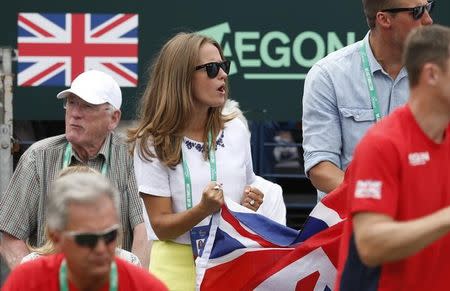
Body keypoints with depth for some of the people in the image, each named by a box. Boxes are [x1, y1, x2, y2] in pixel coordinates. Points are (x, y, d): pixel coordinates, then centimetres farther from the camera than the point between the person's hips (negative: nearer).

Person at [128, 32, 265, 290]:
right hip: (180, 267, -3)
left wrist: (251, 204, -3)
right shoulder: (154, 143, -8)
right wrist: (203, 210, -26)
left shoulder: (236, 130, 4)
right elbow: (161, 227, -10)